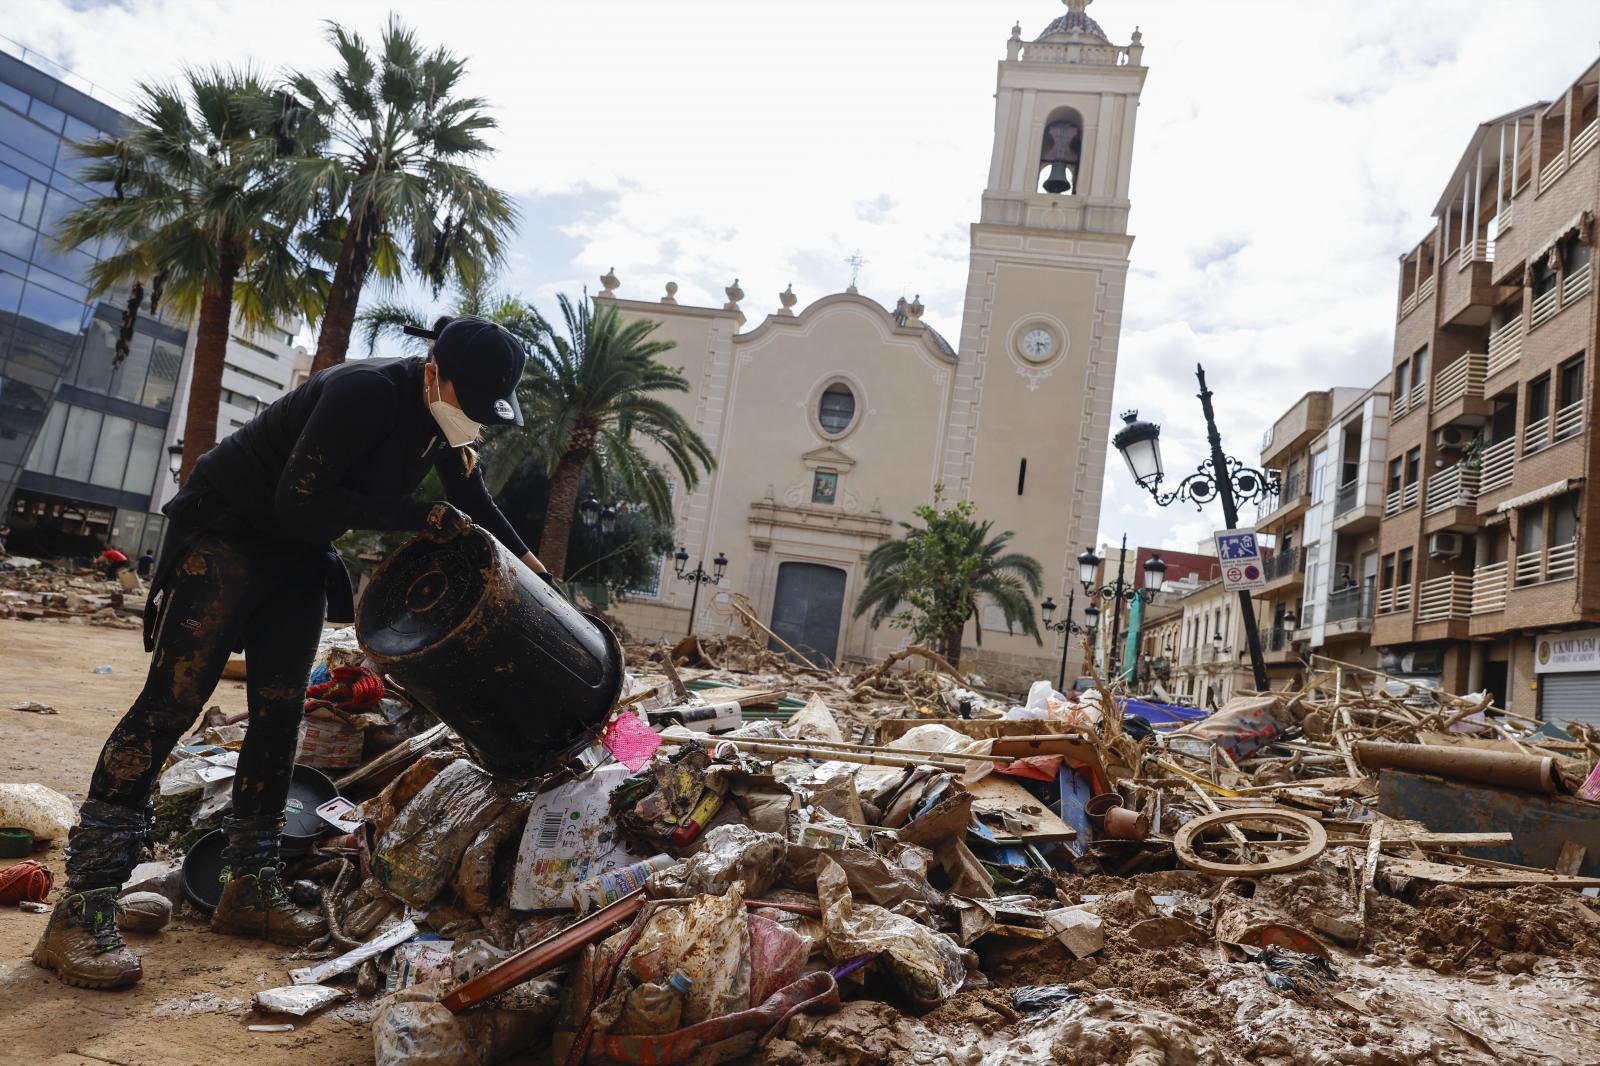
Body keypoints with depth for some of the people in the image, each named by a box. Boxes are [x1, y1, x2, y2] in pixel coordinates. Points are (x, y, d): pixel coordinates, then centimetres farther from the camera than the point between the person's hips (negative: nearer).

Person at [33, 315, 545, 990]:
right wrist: (415, 516, -27)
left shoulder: (444, 414, -2)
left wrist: (523, 558, 11)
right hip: (224, 531, -8)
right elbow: (299, 502, -28)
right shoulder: (367, 393, -28)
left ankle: (250, 888, 11)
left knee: (279, 713, 3)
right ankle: (81, 912, -11)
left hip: (298, 555, 8)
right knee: (172, 699, -14)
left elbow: (471, 499, 15)